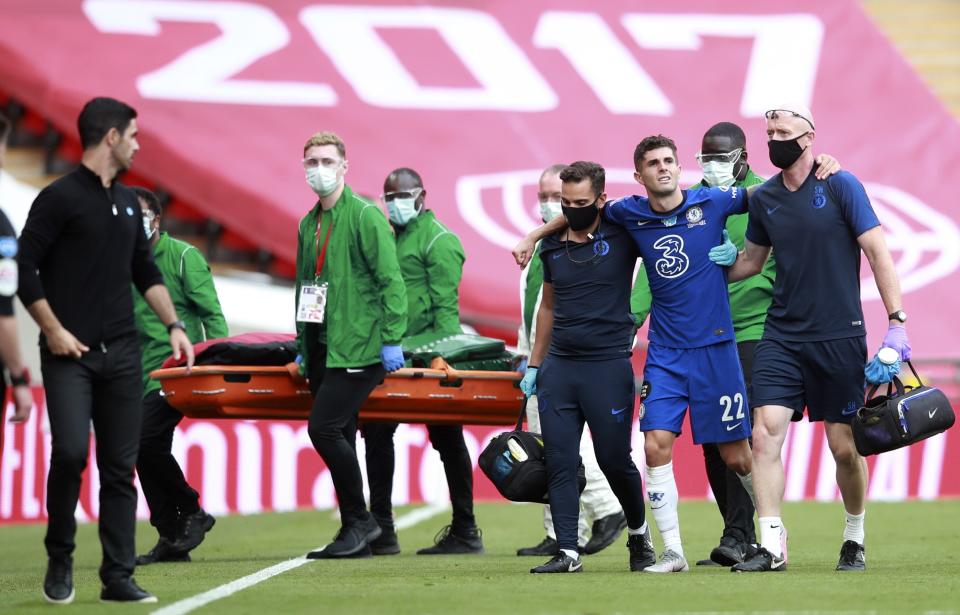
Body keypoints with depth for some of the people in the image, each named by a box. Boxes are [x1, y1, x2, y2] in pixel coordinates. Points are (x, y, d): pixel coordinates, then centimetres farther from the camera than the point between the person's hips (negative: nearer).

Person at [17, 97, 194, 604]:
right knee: (70, 450, -18)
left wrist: (173, 325, 12)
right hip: (70, 353, -6)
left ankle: (118, 577, 5)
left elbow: (145, 272, 22)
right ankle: (59, 558, 3)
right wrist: (53, 330, -13)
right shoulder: (60, 197, -6)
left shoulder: (128, 203, 15)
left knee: (120, 467, 3)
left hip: (121, 353, 6)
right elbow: (26, 268, -9)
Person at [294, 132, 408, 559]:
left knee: (324, 428, -16)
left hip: (358, 347, -8)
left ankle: (361, 521, -4)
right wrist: (303, 346, 20)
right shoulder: (309, 225, 16)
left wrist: (392, 339, -16)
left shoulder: (365, 216, -7)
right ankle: (353, 531, 12)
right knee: (338, 437, 8)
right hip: (323, 347, 8)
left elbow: (390, 279, -11)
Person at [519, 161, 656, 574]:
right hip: (559, 366, 4)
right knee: (559, 462, -2)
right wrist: (534, 364, 21)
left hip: (608, 365, -4)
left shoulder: (621, 236, -4)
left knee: (614, 460, 0)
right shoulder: (552, 246, 10)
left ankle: (638, 533, 25)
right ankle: (567, 552, 0)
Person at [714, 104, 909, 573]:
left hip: (839, 336, -3)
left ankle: (854, 539, 23)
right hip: (781, 336, 3)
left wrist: (897, 323, -12)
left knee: (844, 445, 2)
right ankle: (771, 546, -11)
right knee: (766, 433, -12)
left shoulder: (840, 186, -6)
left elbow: (877, 253, -6)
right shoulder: (764, 198, 7)